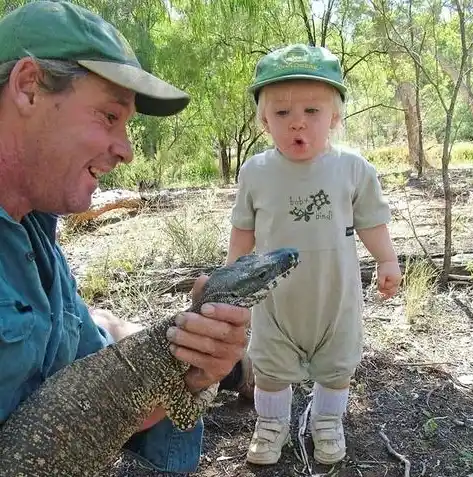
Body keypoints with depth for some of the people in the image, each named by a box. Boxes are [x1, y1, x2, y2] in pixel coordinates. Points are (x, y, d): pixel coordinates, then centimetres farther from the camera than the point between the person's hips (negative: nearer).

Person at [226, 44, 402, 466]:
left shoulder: (353, 169, -12)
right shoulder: (255, 173, -9)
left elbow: (371, 222, 0)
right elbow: (244, 229, 3)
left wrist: (388, 261, -6)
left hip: (336, 294, 0)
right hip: (275, 295, 0)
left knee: (336, 365, 18)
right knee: (271, 367, 15)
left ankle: (328, 420, 43)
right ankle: (272, 423, 38)